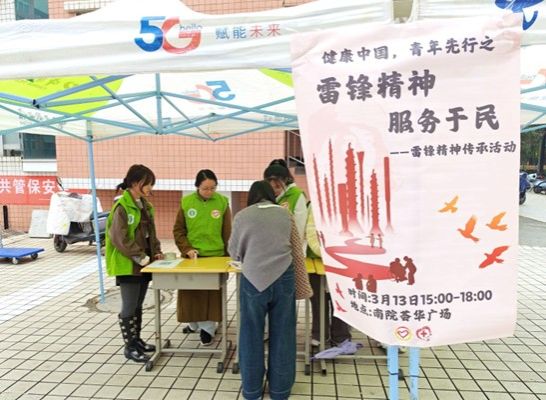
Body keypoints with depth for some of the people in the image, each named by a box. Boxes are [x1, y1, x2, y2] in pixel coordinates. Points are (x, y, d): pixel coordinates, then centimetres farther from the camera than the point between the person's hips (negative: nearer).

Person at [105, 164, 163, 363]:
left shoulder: (145, 205, 9)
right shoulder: (122, 207, -16)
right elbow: (120, 238, -20)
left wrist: (156, 252, 3)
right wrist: (140, 257, -20)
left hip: (143, 264, 8)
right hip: (127, 265, -8)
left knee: (138, 305, 17)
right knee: (129, 307, 2)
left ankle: (137, 340, 30)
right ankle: (129, 347, 15)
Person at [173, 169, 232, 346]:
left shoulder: (222, 202, -5)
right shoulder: (186, 202, -4)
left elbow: (227, 232, 0)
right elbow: (178, 230, 2)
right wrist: (187, 249, -11)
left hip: (215, 255, -1)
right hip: (191, 255, 1)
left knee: (212, 294, 4)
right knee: (191, 293, 12)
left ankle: (207, 328, 17)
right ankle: (194, 323, 32)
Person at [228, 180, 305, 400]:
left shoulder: (242, 216, 3)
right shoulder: (285, 214, 8)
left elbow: (234, 252, 13)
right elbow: (297, 252, 12)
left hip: (253, 279, -1)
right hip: (283, 278, 2)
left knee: (252, 335, 13)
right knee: (282, 334, 13)